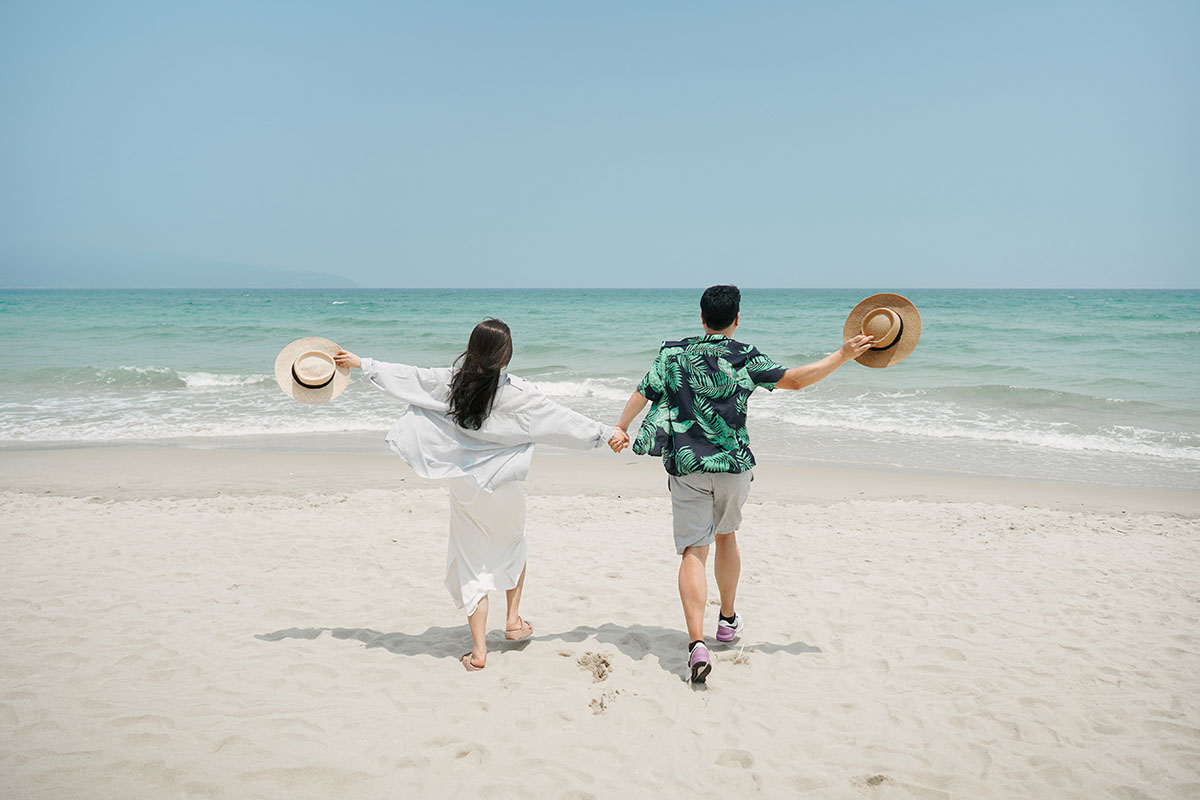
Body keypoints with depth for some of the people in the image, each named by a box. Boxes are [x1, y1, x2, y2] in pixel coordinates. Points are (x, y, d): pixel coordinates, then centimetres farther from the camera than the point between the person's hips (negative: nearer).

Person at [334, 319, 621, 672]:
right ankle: (513, 619, 31)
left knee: (470, 562, 8)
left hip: (463, 487, 2)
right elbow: (562, 418, -9)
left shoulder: (450, 381, -8)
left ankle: (478, 650, 6)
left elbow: (407, 376, 1)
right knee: (513, 544, 27)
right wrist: (605, 433, 3)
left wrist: (361, 364, 14)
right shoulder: (517, 393, -14)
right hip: (505, 487, -1)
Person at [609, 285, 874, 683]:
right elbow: (795, 379, -3)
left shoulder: (674, 354, 3)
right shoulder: (745, 358, -2)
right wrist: (843, 355, 4)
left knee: (693, 551, -4)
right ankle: (728, 620, 39)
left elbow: (643, 391, -3)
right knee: (726, 536, 23)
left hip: (686, 467, 0)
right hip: (734, 465, 1)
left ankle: (697, 644, -19)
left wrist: (621, 428, 5)